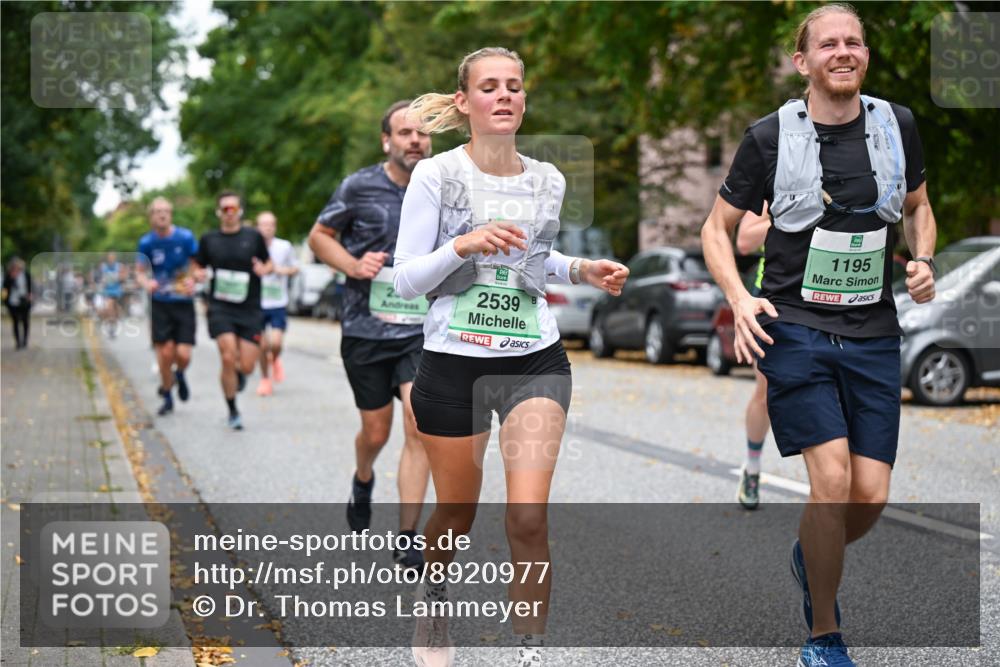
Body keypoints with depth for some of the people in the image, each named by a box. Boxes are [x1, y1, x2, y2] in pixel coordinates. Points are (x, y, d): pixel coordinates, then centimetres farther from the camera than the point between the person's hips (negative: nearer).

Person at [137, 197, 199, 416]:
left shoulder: (185, 237, -6)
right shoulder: (146, 242, -2)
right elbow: (139, 272, 3)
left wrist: (192, 280, -16)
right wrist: (146, 283, -18)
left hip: (184, 302, -1)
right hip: (160, 304, 1)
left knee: (183, 354, -8)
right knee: (165, 354, -3)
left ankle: (180, 374, 28)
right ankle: (167, 397, 18)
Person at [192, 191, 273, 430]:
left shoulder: (253, 236, 4)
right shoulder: (209, 239, 6)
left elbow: (269, 263, 14)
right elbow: (197, 266, 17)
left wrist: (264, 269, -9)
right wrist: (198, 274, -6)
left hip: (250, 309, 0)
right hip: (221, 309, 0)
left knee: (247, 366, -4)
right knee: (228, 358, -16)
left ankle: (239, 372, 36)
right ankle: (233, 411, 2)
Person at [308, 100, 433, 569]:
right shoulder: (359, 187, -4)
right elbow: (319, 236, 6)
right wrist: (353, 265, -11)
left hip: (422, 332, 1)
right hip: (366, 330, -1)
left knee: (420, 426, -15)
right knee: (376, 432, 9)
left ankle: (407, 540, -8)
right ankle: (362, 480, 47)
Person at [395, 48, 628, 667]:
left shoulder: (548, 180, 5)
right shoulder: (436, 175, -7)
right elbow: (405, 279, -8)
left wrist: (580, 270, 5)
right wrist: (463, 245, -24)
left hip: (536, 362, 2)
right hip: (453, 364, -2)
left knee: (529, 517, -12)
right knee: (457, 514, 13)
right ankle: (436, 594, 45)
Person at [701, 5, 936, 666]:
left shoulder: (897, 125, 5)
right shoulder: (771, 136, -4)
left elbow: (918, 206, 22)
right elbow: (717, 227, 5)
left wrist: (924, 261, 1)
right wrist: (741, 299, -11)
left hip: (873, 334, 3)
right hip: (793, 328, -3)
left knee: (872, 497, -2)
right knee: (833, 479, -17)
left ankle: (811, 558, 35)